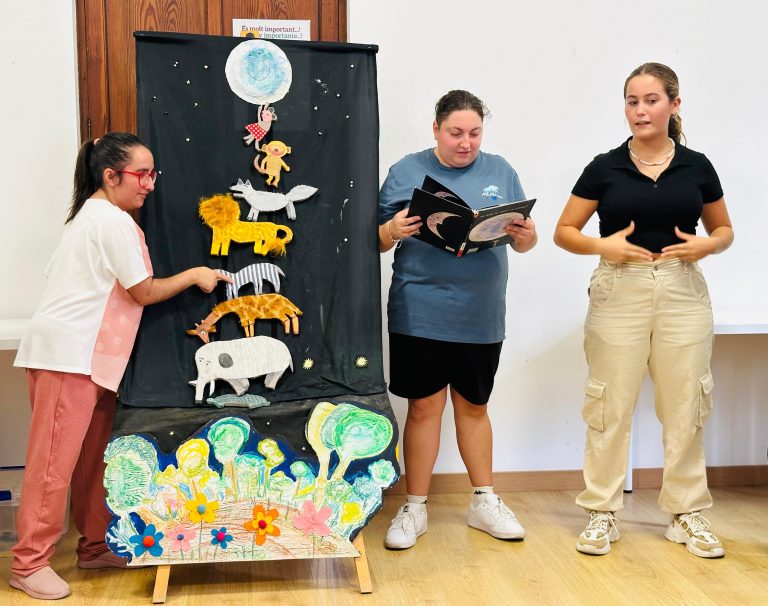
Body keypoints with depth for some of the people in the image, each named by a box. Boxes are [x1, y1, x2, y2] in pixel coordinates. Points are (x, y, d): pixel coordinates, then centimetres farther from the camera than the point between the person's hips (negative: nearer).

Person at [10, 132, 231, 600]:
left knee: (94, 455, 13)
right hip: (68, 354, -10)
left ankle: (96, 545, 23)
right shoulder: (114, 220, -12)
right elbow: (144, 292, -9)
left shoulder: (94, 214, 19)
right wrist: (193, 275, 1)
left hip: (86, 354, 10)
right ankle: (30, 563, 3)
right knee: (56, 460, -5)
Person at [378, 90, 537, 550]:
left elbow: (524, 243, 9)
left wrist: (525, 233, -13)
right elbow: (377, 240, 2)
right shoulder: (407, 172, 3)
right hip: (420, 314, -2)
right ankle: (416, 507, 18)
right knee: (424, 407, 3)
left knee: (474, 406, 14)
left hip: (481, 317, 2)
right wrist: (393, 231, -20)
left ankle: (484, 501, 28)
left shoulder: (500, 172, 8)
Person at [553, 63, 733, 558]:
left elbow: (724, 229, 17)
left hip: (683, 291, 2)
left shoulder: (697, 166, 6)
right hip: (620, 291, -1)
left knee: (685, 406, 7)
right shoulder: (605, 167, 1)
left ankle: (687, 513, 21)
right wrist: (603, 245, -15)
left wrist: (707, 245, -6)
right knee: (611, 406, 2)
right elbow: (565, 232, 3)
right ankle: (602, 513, 15)